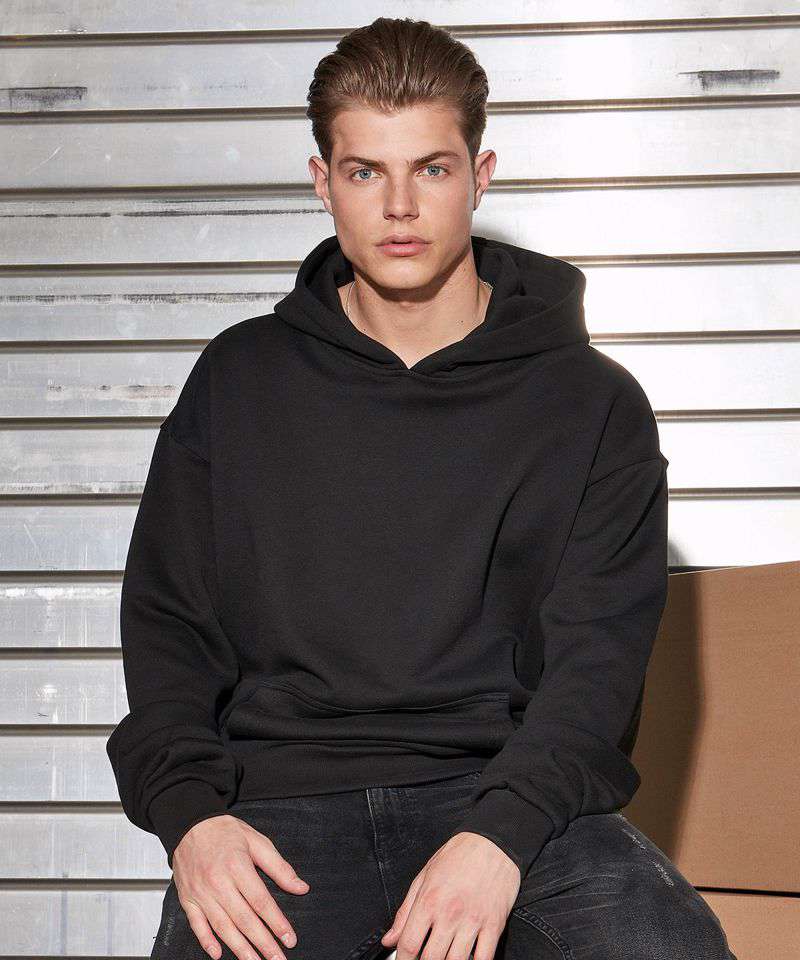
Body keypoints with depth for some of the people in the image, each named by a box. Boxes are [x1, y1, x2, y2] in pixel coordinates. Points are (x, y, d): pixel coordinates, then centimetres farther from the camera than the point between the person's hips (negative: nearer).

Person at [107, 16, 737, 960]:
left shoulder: (592, 403, 8)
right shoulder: (240, 380, 14)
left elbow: (598, 652, 0)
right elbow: (165, 623, 12)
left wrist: (498, 833, -18)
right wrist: (191, 812, -7)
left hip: (516, 788, 0)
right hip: (282, 798, 1)